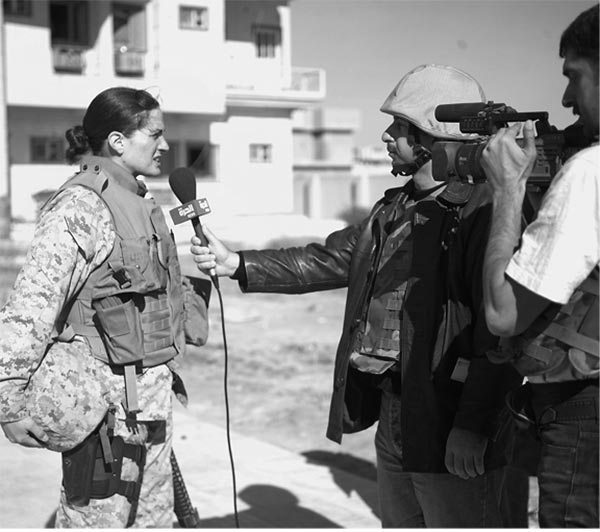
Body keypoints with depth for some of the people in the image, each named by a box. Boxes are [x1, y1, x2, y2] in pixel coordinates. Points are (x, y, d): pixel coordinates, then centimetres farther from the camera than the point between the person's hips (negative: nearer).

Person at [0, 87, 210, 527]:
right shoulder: (80, 206, -17)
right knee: (96, 519, 1)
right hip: (105, 398, -9)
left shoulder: (140, 203, 11)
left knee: (154, 517, 17)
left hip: (151, 389, 9)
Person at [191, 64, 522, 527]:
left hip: (450, 420, -9)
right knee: (399, 521, 20)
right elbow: (329, 260, 17)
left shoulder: (484, 211, -16)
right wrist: (235, 263, 10)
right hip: (393, 413, 9)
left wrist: (472, 427, -22)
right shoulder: (396, 209, 13)